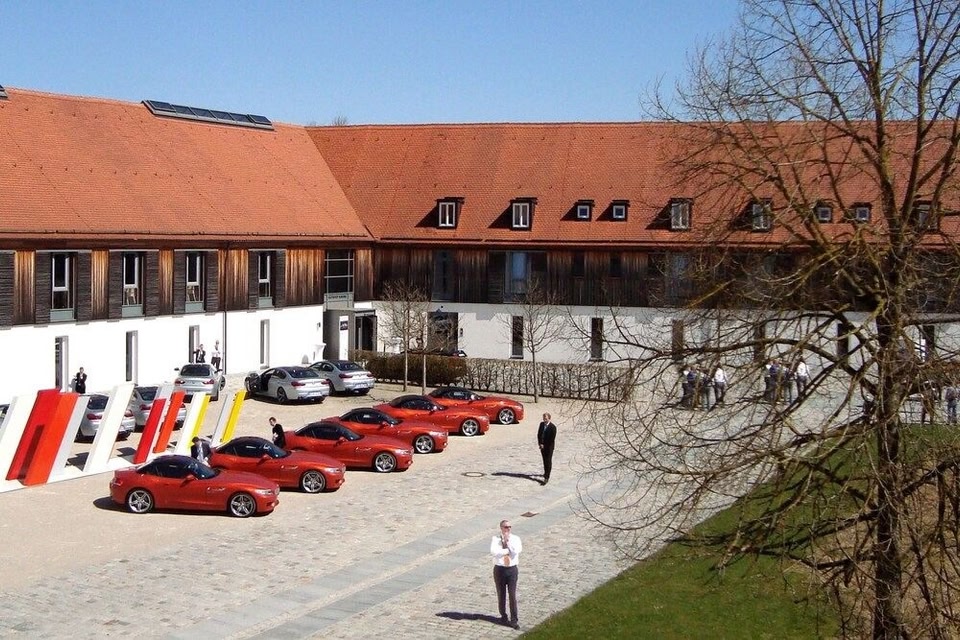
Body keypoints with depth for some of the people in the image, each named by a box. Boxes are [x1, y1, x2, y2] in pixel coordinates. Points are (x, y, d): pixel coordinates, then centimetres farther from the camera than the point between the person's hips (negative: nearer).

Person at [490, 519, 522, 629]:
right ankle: (503, 616, 28)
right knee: (501, 595, 11)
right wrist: (508, 550, -17)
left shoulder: (515, 539, 0)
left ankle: (514, 620, 0)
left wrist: (508, 541, -16)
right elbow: (493, 552, -22)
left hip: (512, 569, 0)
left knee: (512, 595, -4)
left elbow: (517, 551, -18)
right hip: (499, 569, 0)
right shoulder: (496, 539, -4)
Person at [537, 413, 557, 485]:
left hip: (549, 447, -6)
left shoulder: (553, 427, -16)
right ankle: (546, 473, 36)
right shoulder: (541, 424, 3)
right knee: (545, 461, 18)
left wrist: (544, 445, -13)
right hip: (542, 446, 6)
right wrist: (540, 443, -4)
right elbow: (539, 434, 8)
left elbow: (552, 439, -16)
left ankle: (546, 478, -7)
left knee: (548, 462, -5)